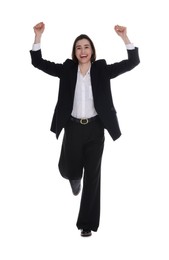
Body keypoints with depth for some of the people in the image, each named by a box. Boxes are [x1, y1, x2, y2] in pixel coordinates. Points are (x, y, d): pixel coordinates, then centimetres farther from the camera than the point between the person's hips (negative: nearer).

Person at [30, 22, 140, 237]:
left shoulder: (102, 70, 0)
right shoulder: (66, 69, 2)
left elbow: (132, 62, -7)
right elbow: (38, 62, -1)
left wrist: (124, 37, -20)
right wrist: (38, 35, -13)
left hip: (95, 128, -1)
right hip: (73, 127, 1)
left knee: (92, 176, 3)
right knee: (69, 171, 4)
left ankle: (87, 223, 15)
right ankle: (75, 176, 46)